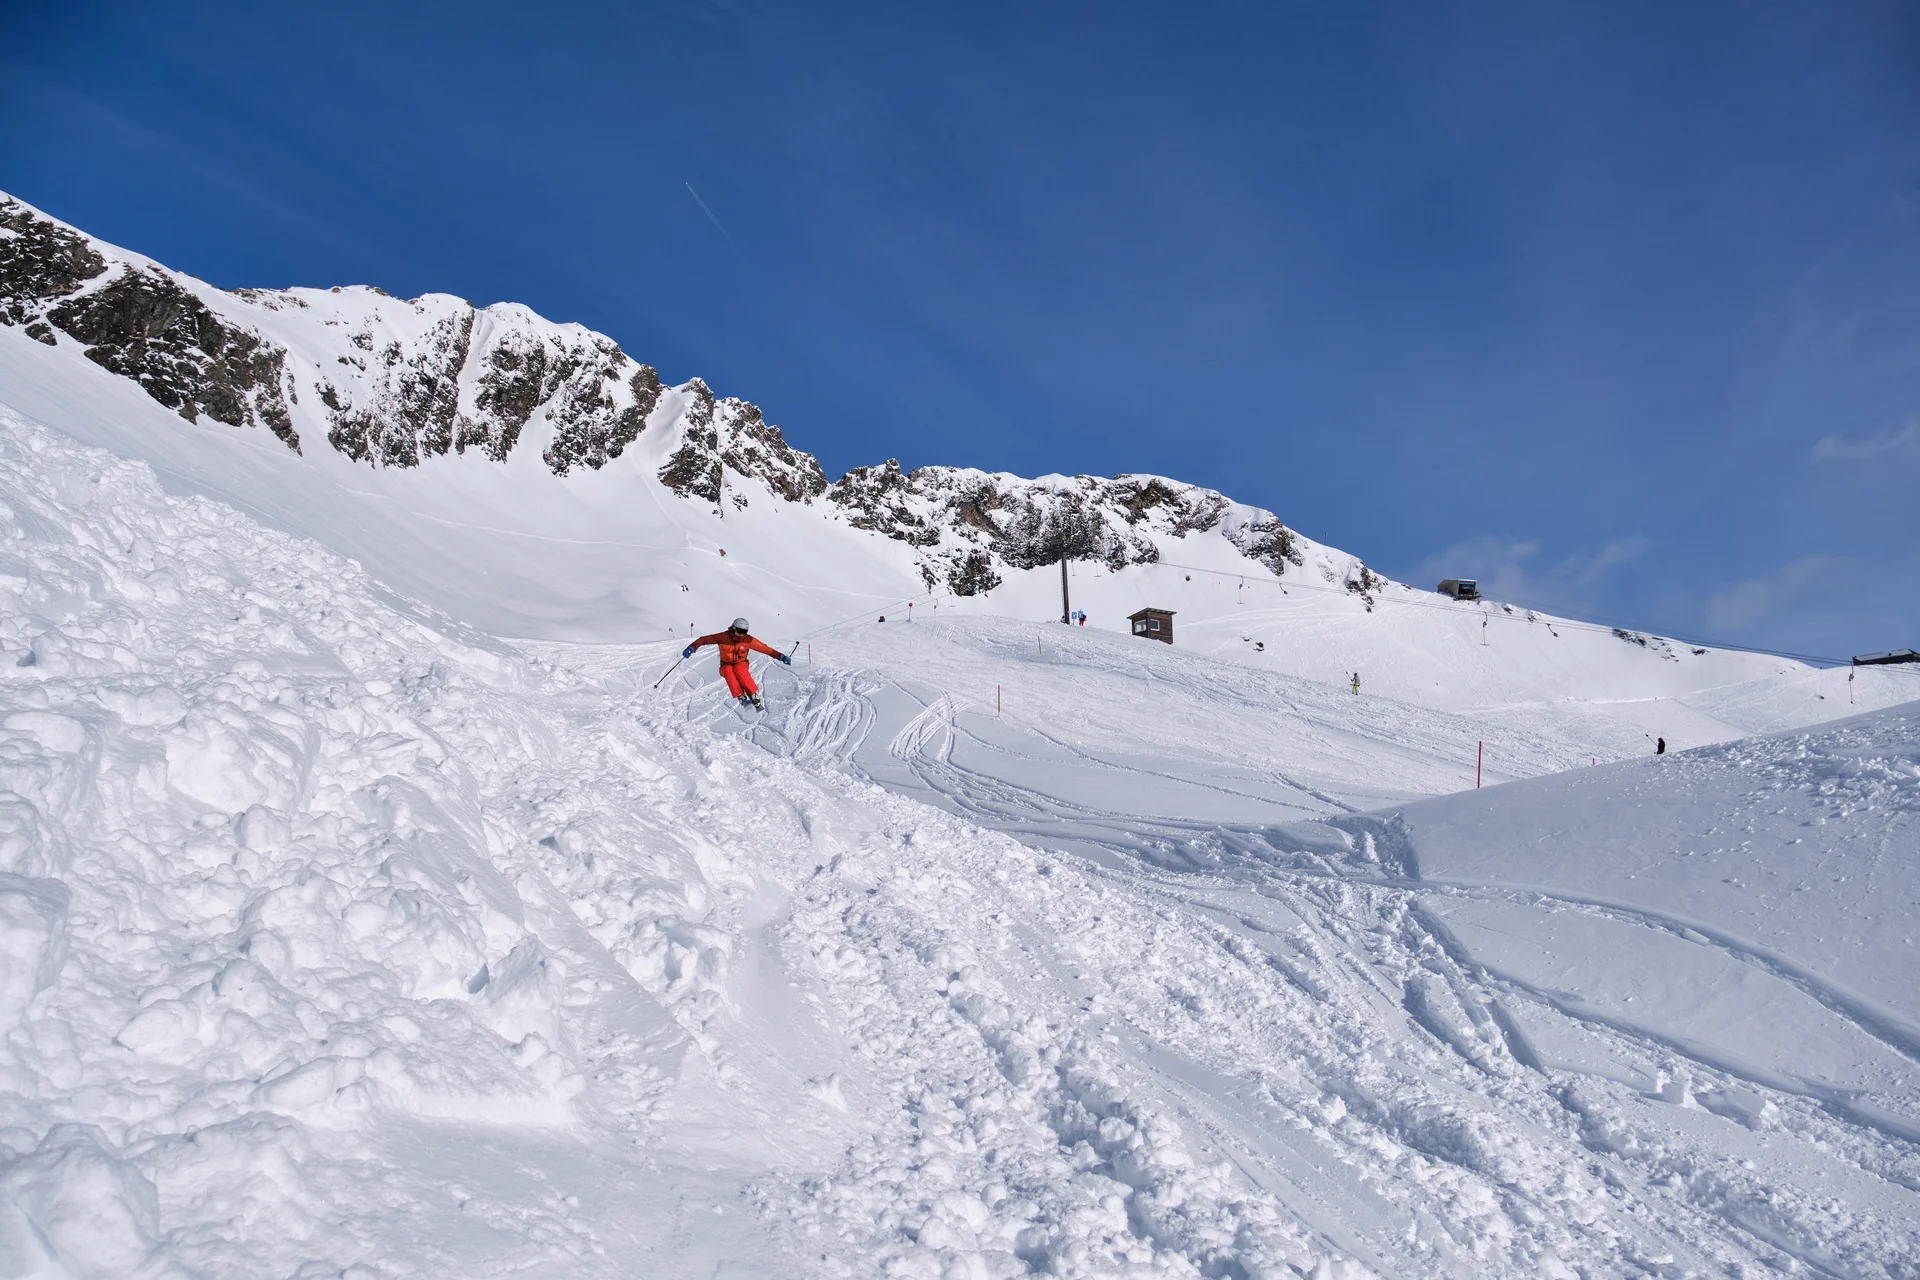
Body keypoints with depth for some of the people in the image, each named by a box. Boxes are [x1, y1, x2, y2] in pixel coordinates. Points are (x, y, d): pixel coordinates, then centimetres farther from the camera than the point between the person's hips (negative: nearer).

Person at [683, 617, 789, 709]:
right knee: (728, 670, -35)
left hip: (741, 664, -1)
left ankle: (755, 697, -35)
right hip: (726, 666, 1)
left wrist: (781, 657, -15)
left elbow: (764, 648, -10)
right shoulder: (724, 637, -15)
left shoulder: (748, 640, -13)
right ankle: (741, 698, -41)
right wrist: (692, 647, -28)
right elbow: (704, 639, -13)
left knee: (739, 669, -36)